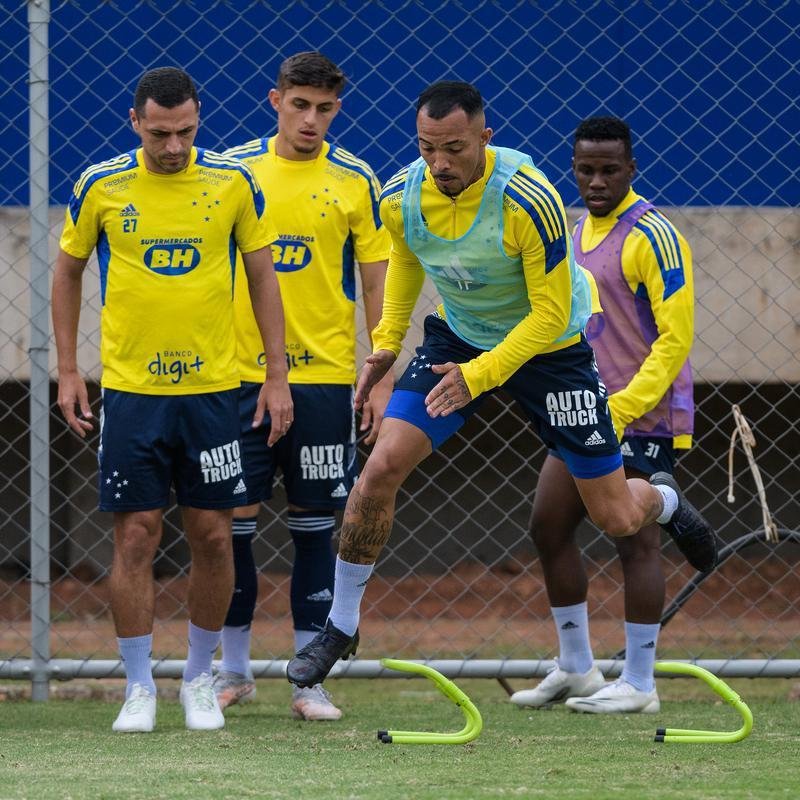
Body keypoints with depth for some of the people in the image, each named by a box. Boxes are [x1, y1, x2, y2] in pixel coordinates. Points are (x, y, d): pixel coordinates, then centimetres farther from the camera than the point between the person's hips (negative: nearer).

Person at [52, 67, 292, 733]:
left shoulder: (233, 183, -1)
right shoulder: (100, 187, -2)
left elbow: (263, 276, 7)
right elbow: (68, 271, 11)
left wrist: (277, 376, 3)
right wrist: (68, 370, 7)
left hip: (213, 387, 1)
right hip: (130, 389, -1)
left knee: (212, 535, 2)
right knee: (136, 536, -3)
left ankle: (200, 678, 19)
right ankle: (139, 688, 6)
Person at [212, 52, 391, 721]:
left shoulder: (355, 182, 2)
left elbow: (377, 287, 5)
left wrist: (384, 381, 0)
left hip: (324, 375, -1)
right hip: (241, 373, 1)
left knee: (315, 523, 2)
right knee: (234, 517, 1)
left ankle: (308, 677, 7)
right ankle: (235, 668, 15)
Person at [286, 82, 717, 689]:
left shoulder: (529, 201, -32)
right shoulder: (400, 199, -17)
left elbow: (551, 312, -25)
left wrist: (480, 374, -29)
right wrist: (387, 343, 3)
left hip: (547, 344, -3)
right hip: (458, 337, 3)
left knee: (617, 519, 2)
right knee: (382, 468, -16)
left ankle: (664, 501, 42)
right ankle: (340, 627, 0)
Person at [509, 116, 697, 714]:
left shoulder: (651, 236, -14)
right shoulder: (578, 233, 13)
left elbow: (676, 337, -17)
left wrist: (624, 407, -22)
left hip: (643, 418, -9)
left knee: (636, 541, -6)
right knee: (549, 526, 9)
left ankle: (638, 685, -1)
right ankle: (576, 670, 19)